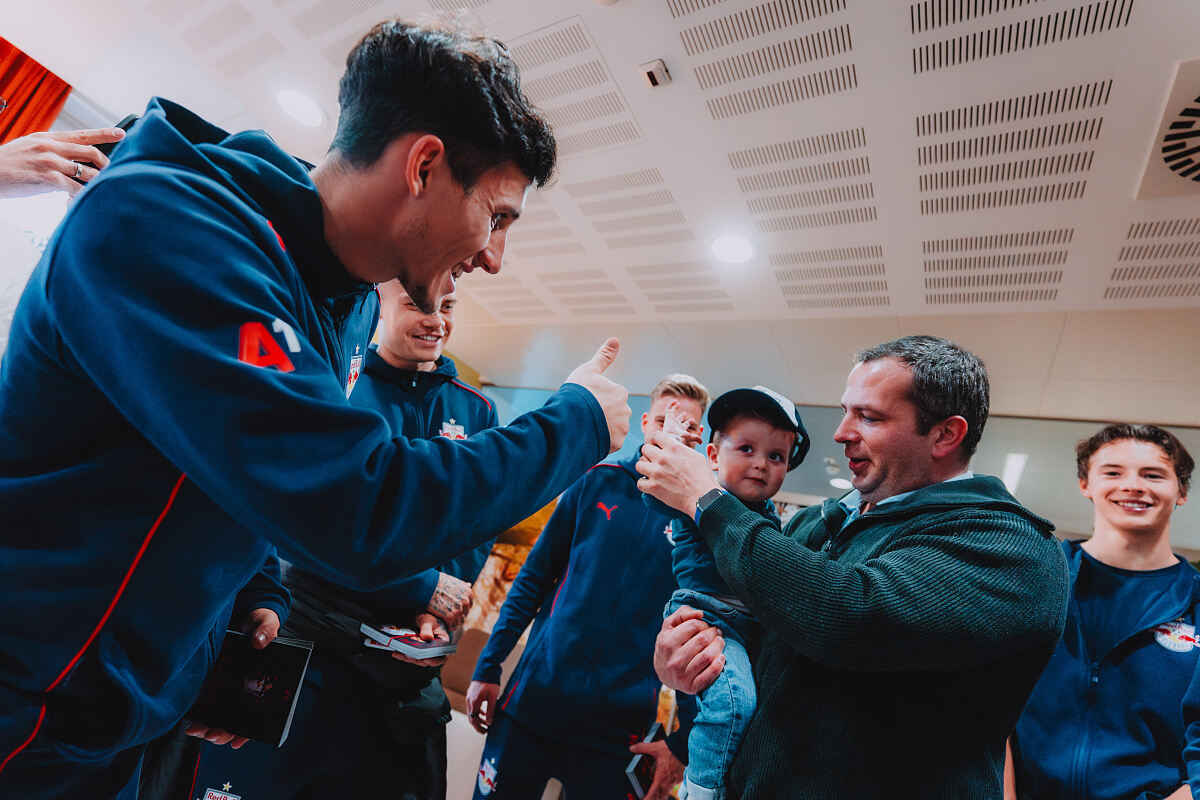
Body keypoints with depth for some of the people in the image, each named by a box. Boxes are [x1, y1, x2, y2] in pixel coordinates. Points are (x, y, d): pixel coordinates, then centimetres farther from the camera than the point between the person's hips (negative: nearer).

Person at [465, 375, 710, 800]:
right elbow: (533, 578, 4)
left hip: (617, 731, -1)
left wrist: (681, 742, -2)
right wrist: (487, 668, 1)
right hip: (529, 705, 2)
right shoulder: (599, 482, -1)